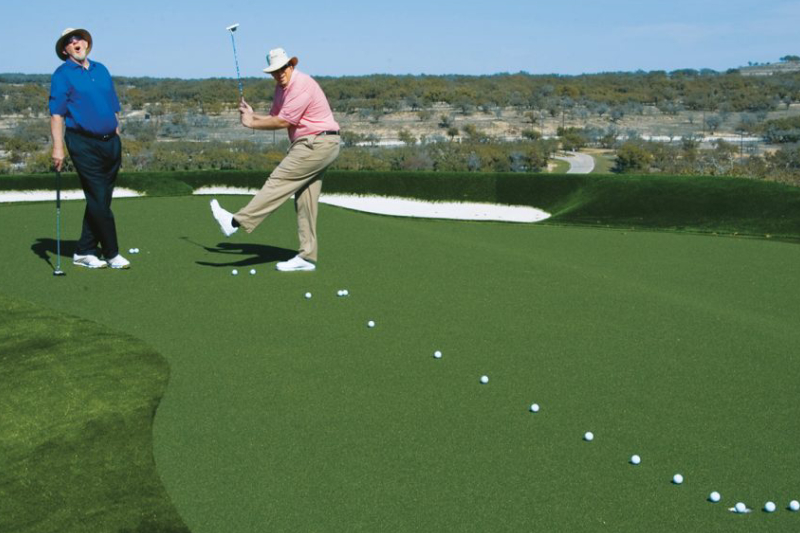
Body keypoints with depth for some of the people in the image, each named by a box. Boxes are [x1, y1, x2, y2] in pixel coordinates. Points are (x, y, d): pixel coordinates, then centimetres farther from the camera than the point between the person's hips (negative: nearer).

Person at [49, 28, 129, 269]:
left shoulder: (101, 70, 17)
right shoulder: (62, 74, 0)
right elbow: (56, 114, -7)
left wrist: (117, 141, 16)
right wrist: (58, 147, -16)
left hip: (110, 143, 6)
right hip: (83, 144, -6)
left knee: (100, 200, 7)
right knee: (99, 201, -6)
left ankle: (84, 252, 16)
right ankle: (112, 254, 1)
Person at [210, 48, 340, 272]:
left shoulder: (302, 84, -17)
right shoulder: (281, 87, 15)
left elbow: (283, 122, -18)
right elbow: (275, 118, 17)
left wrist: (252, 123, -7)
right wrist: (252, 115, -1)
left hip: (317, 144, -10)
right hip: (314, 146, 10)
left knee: (279, 181, -12)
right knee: (305, 202, 6)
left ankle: (237, 221, -12)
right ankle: (307, 257, 6)